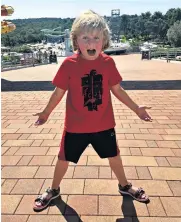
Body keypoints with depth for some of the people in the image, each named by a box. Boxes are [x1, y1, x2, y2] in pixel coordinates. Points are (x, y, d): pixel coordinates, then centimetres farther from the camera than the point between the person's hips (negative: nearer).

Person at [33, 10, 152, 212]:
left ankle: (124, 186, 46)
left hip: (104, 125, 2)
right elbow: (59, 92, -4)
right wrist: (46, 113, 6)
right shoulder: (69, 64, -15)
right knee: (64, 158, 14)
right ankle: (53, 190, 40)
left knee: (114, 156, 19)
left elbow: (117, 90, 2)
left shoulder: (108, 62, -8)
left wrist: (136, 109, 6)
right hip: (76, 126, -2)